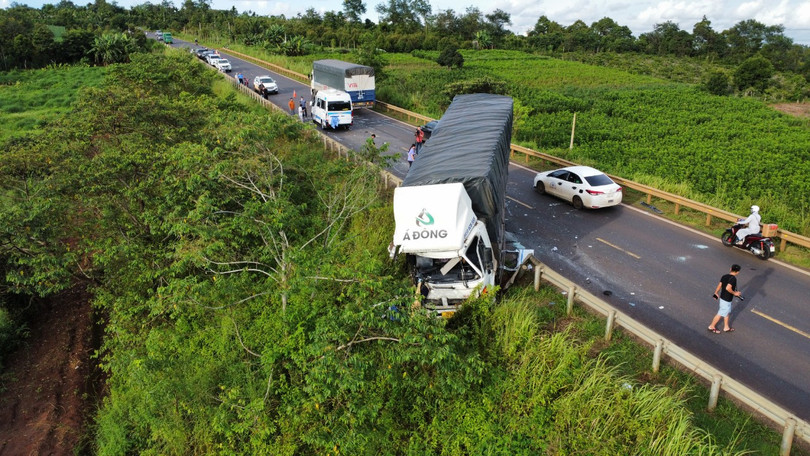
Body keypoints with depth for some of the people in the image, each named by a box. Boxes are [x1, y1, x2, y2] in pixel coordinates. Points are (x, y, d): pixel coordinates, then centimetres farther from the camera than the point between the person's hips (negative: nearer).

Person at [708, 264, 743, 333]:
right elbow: (728, 288, -34)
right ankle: (711, 327, 18)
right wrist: (734, 293, -19)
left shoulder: (724, 276, 0)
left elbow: (719, 285, 6)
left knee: (727, 312, 23)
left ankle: (726, 327, 36)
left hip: (722, 297, 8)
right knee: (721, 314, 6)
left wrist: (716, 293, 19)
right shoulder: (733, 278, -23)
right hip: (726, 300, -8)